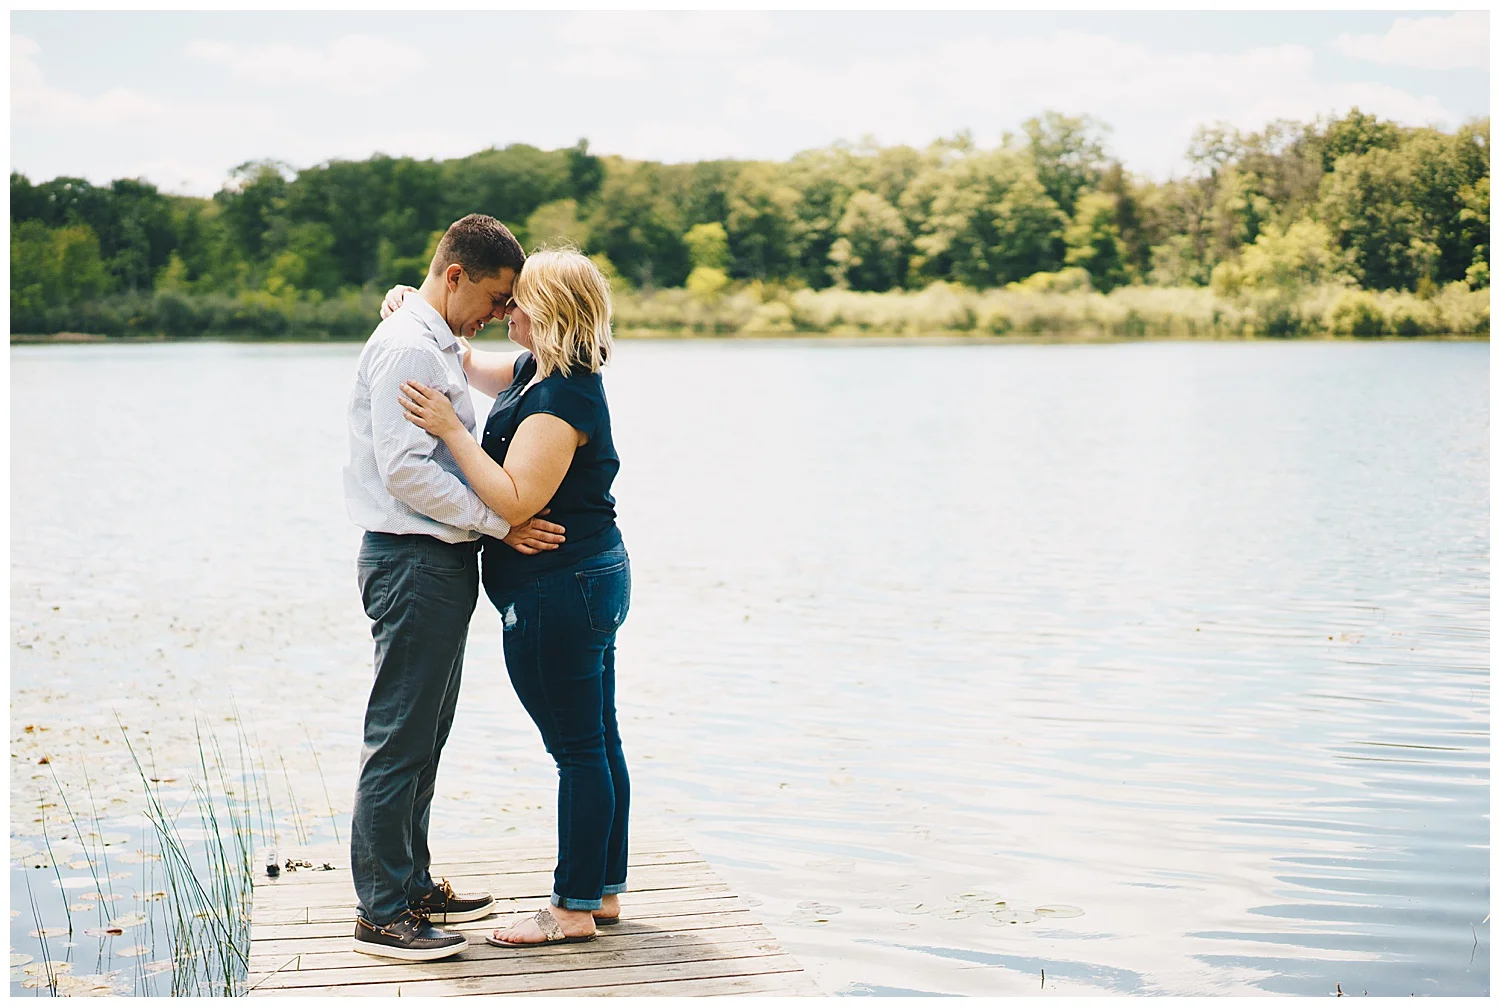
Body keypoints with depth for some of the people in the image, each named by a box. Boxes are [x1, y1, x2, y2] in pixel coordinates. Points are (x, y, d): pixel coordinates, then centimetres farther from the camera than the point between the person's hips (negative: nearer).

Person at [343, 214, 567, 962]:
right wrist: (500, 524, -18)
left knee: (424, 738, 17)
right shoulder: (406, 347, -16)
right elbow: (406, 473, -22)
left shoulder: (440, 345, 17)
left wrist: (505, 518, 13)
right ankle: (380, 915, 2)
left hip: (441, 561, 11)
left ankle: (412, 886, 28)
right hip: (413, 562, -11)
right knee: (399, 741, -5)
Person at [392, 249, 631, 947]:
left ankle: (575, 908, 5)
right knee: (598, 744, 14)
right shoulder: (538, 371, 11)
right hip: (594, 577, 11)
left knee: (579, 751, -3)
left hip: (559, 590, -11)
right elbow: (473, 363, 28)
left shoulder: (560, 400, -20)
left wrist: (451, 430, -23)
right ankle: (602, 891, 24)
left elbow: (514, 501, -25)